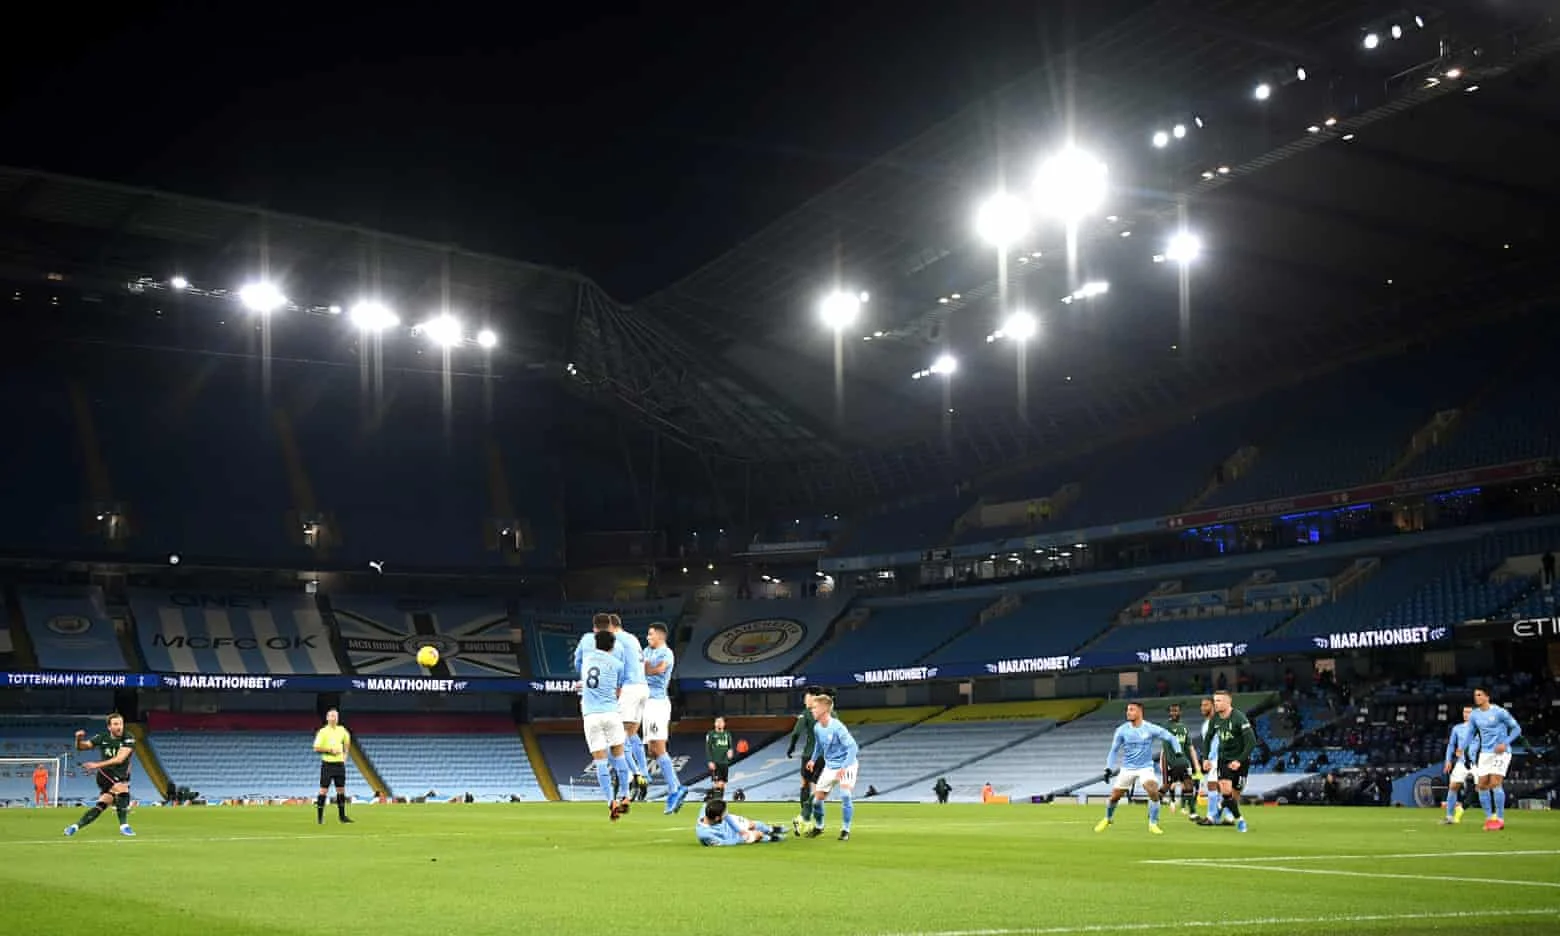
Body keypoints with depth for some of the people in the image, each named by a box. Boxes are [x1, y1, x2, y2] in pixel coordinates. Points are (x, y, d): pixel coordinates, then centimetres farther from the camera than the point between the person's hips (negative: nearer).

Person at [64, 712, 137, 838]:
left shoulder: (129, 739, -12)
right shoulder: (102, 737, -4)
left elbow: (120, 759, -24)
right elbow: (81, 747, 5)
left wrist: (98, 765, -30)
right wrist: (79, 739, -19)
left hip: (121, 776, 1)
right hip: (105, 775, -1)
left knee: (101, 804, -11)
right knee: (122, 788, -29)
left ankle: (75, 826, 8)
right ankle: (124, 826, -29)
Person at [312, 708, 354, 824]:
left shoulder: (342, 730, 7)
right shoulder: (323, 732, -7)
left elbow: (347, 743, 26)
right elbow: (316, 749, -10)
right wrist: (330, 751, -18)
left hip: (340, 764, 4)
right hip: (327, 764, -4)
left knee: (341, 790, 8)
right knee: (323, 790, -5)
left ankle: (342, 815, 18)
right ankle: (319, 817, 1)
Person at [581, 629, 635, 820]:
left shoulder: (587, 656, 10)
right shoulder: (617, 663, 4)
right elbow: (618, 692, 11)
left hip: (590, 714, 1)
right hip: (610, 712, -1)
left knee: (600, 760, 1)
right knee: (618, 754, 14)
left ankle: (611, 802, -7)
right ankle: (624, 797, 13)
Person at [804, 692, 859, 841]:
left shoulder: (837, 727, -26)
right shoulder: (817, 728, -4)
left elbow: (852, 747, -27)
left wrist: (844, 767, -32)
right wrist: (813, 760, 15)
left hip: (845, 767, -7)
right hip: (829, 767, 7)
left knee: (846, 796, -20)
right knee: (817, 797, 5)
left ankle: (845, 830, -3)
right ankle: (818, 827, 29)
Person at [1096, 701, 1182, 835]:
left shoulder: (1151, 729, -12)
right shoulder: (1122, 730, -7)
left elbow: (1171, 738, -2)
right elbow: (1114, 750, 3)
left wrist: (1178, 753, -15)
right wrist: (1108, 768, -6)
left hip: (1145, 767, -2)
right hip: (1127, 769, 2)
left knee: (1153, 792, -25)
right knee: (1115, 796, 4)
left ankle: (1153, 824, -9)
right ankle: (1108, 819, 34)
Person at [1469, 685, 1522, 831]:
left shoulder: (1499, 712, -10)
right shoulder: (1474, 715, 6)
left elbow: (1516, 728, -4)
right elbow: (1471, 735, 18)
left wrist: (1505, 743, -16)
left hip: (1500, 752, -6)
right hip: (1485, 753, 6)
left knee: (1495, 783, -17)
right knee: (1482, 785, 0)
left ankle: (1500, 819, -9)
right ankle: (1489, 818, 11)